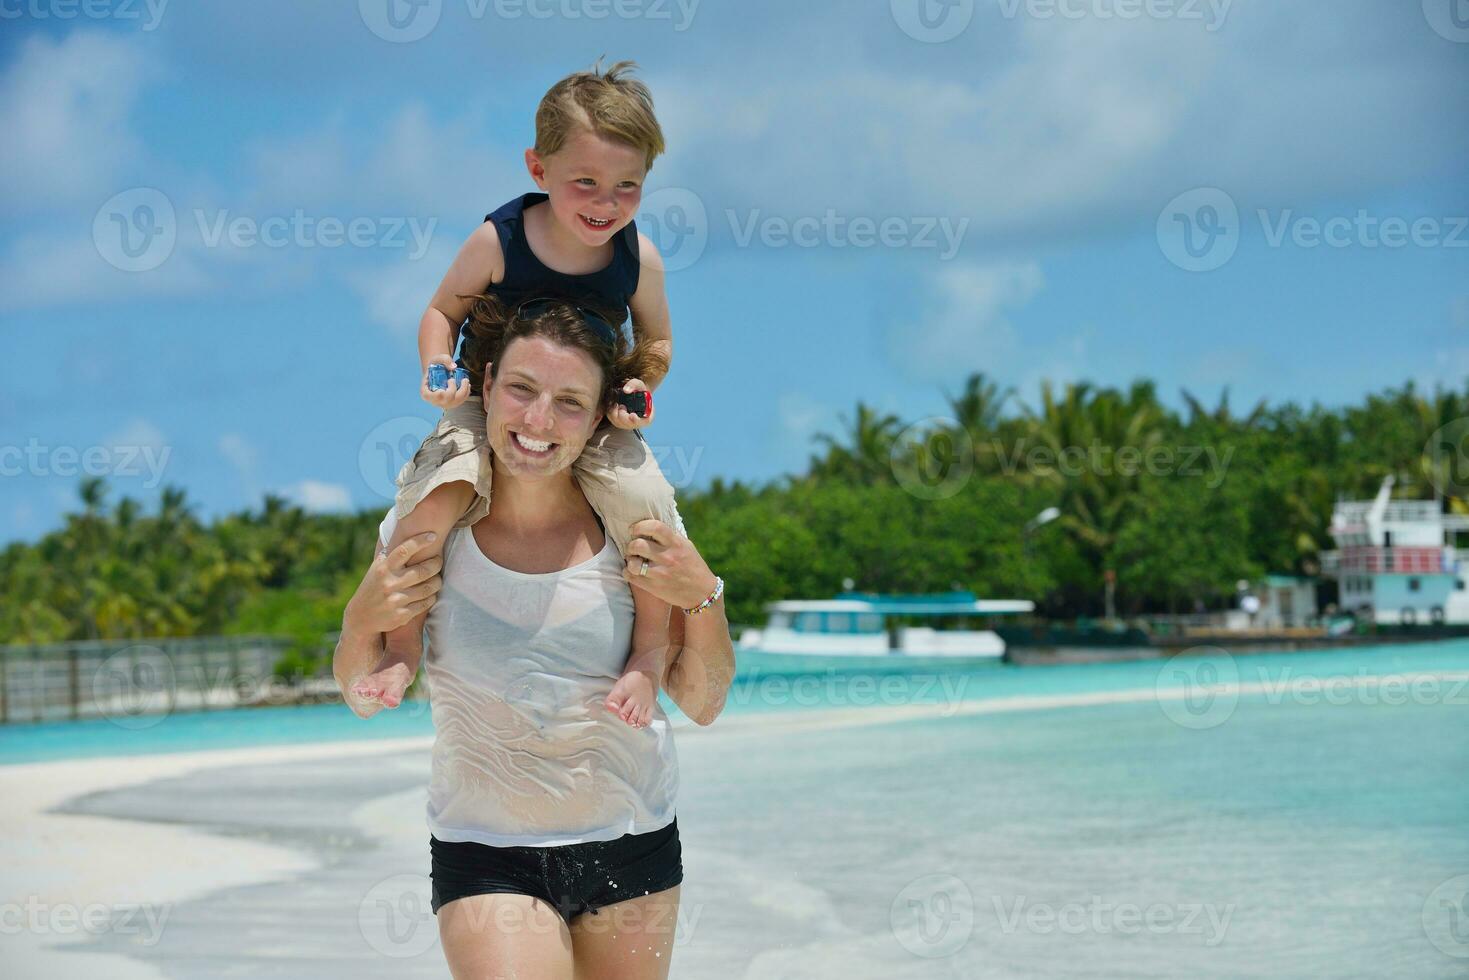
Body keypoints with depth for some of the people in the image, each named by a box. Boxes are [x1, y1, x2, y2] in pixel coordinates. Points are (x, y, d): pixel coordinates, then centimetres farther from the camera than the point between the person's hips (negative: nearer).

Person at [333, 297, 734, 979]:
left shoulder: (635, 530, -7)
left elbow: (702, 705, 0)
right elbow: (364, 700, 4)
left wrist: (703, 600, -16)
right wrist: (363, 622, -16)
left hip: (633, 841, 2)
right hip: (484, 853, -1)